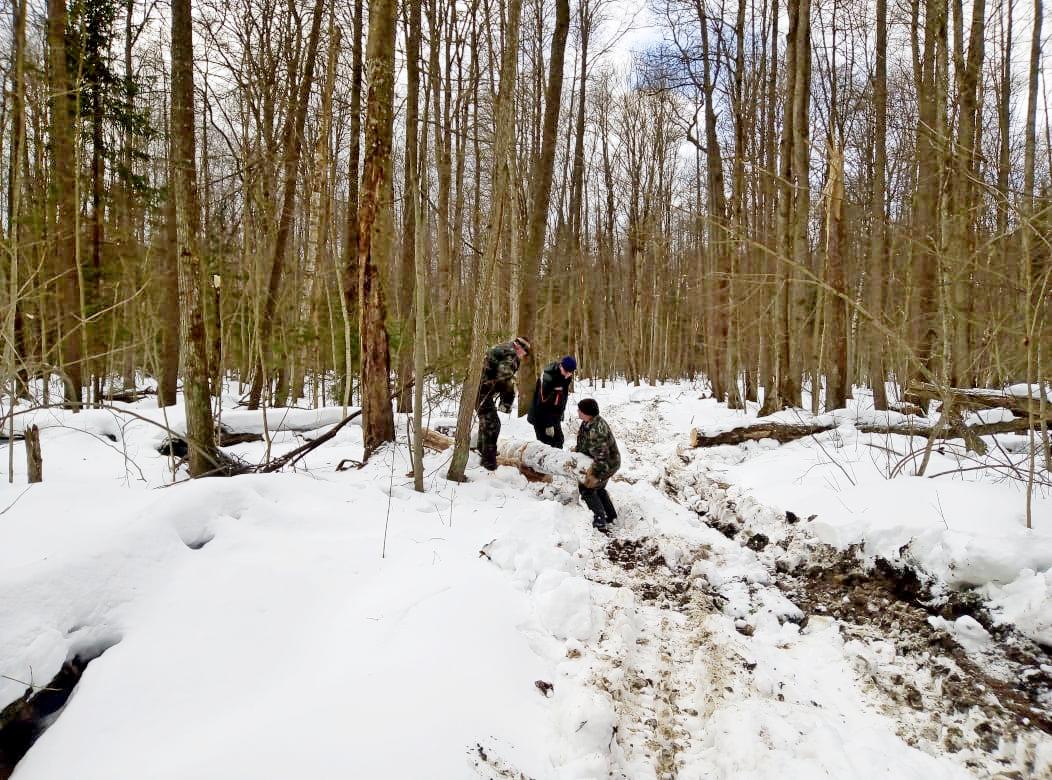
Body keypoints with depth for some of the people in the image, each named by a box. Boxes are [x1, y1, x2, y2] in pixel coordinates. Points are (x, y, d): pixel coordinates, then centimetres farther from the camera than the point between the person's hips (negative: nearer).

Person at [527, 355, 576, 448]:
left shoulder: (568, 377, -3)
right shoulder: (548, 378, -27)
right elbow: (543, 403, -25)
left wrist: (560, 414, 12)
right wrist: (548, 424, -22)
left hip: (554, 416, 7)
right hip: (540, 415, -7)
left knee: (558, 440, 9)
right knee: (545, 442, -9)